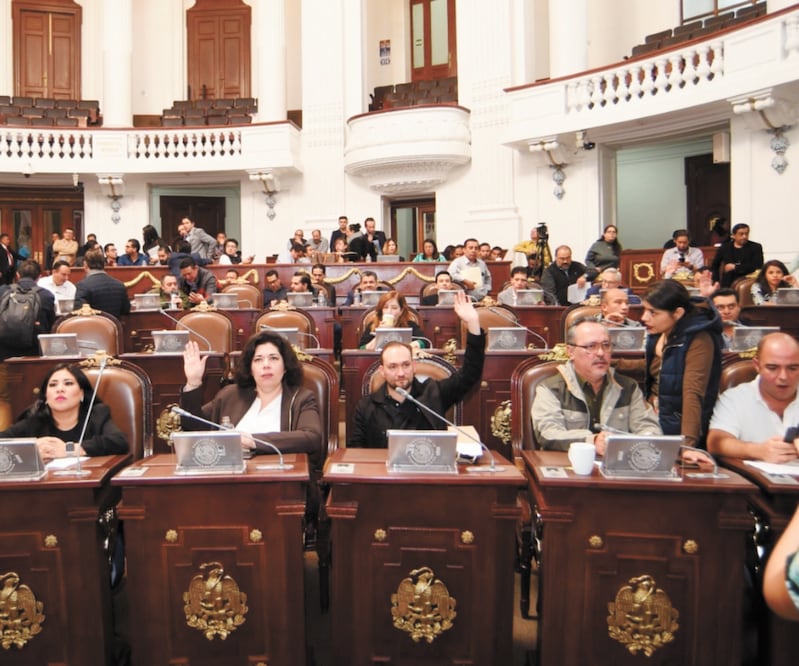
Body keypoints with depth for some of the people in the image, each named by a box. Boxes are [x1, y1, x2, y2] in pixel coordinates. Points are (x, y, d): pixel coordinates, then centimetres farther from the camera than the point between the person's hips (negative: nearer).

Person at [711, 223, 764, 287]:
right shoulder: (724, 247, 11)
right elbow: (715, 265, 22)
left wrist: (735, 267, -10)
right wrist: (716, 281, 12)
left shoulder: (756, 247, 4)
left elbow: (758, 266, -7)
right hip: (727, 285, 2)